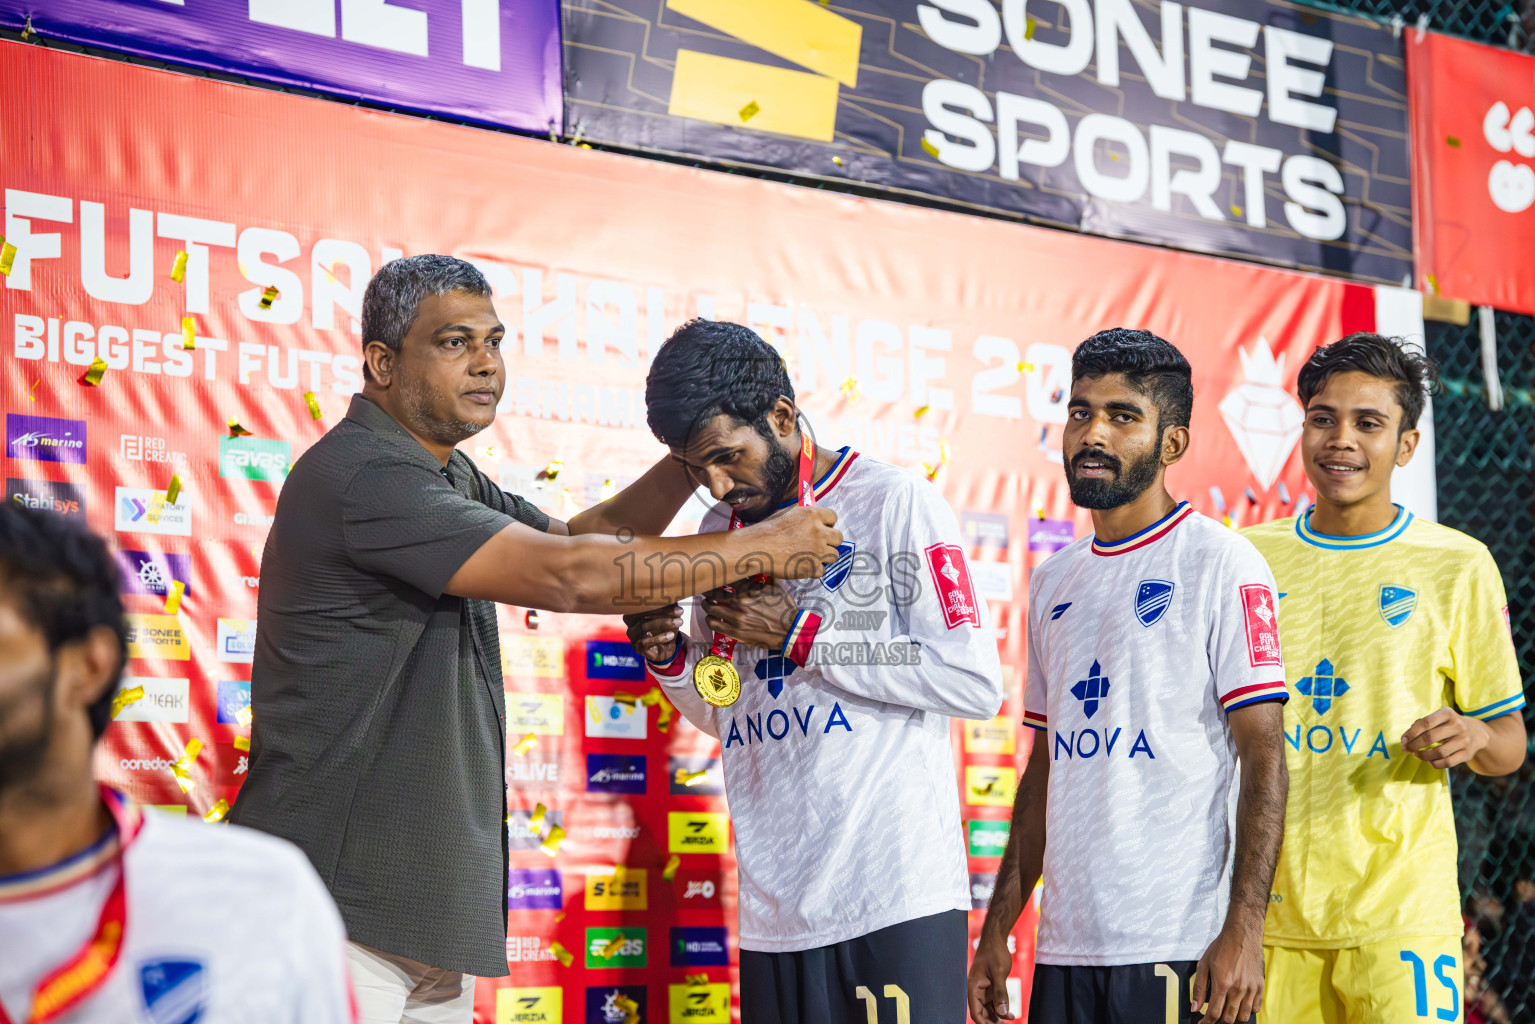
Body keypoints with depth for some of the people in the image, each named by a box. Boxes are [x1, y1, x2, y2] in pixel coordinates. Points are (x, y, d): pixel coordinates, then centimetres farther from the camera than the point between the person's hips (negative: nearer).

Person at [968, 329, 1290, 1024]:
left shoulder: (1222, 565, -5)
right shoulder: (1053, 582, 15)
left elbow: (1263, 757, -10)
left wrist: (1243, 929, -18)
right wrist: (997, 929, 14)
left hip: (1181, 945, -6)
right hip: (1064, 945, 6)